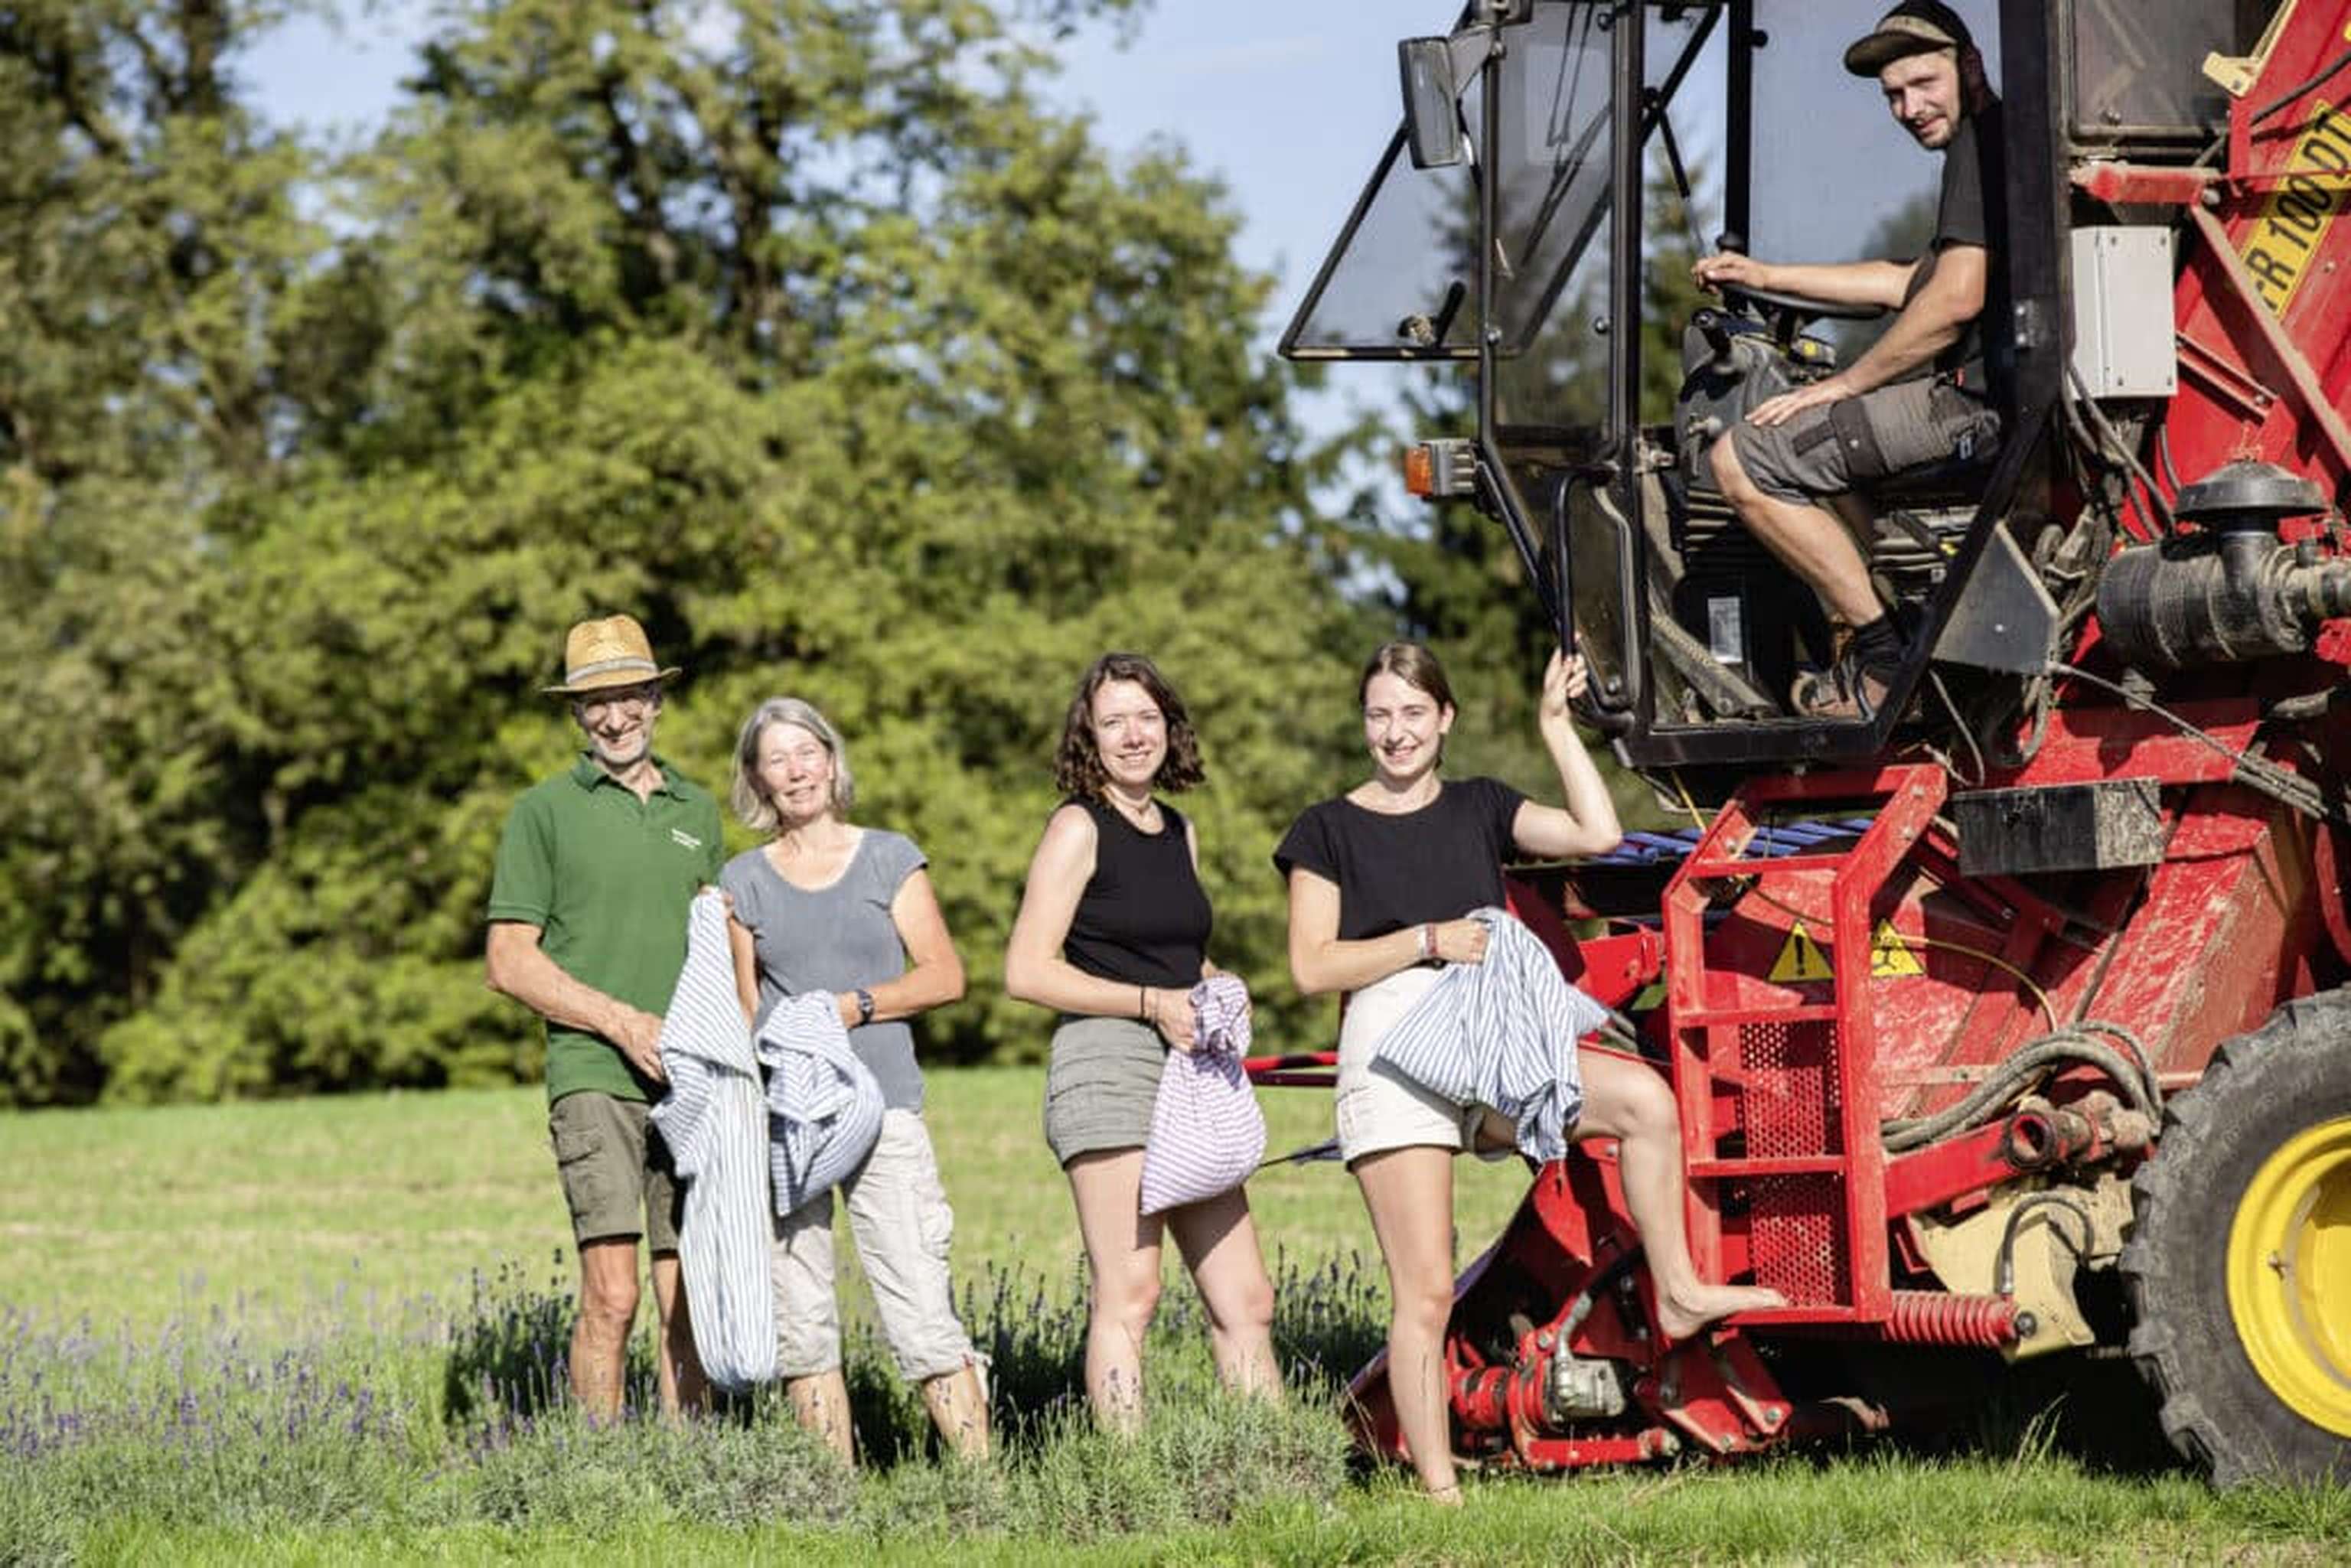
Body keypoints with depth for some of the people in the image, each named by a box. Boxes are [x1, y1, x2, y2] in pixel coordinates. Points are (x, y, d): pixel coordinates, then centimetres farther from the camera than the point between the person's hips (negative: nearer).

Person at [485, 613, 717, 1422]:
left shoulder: (698, 811, 16)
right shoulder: (545, 810, 3)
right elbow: (510, 961, -1)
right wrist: (622, 1022, -11)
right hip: (593, 1077, -4)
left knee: (688, 1299, 3)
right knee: (612, 1291, -15)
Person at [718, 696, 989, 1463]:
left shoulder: (890, 858, 8)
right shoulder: (744, 881, 12)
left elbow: (944, 975, 4)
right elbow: (743, 1005, 13)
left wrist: (853, 1006, -9)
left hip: (882, 1105, -2)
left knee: (922, 1310, -10)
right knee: (800, 1319, 1)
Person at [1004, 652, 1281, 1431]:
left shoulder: (1179, 832, 18)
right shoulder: (1080, 827, -3)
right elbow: (1027, 970, -10)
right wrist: (1151, 1002, -15)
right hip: (1109, 1059, -7)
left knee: (1245, 1301, 4)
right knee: (1127, 1297, -11)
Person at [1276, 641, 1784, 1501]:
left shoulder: (1478, 808, 13)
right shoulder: (1328, 831, 4)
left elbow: (1596, 833, 0)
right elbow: (1310, 966, -4)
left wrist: (1557, 726, 2)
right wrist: (1429, 939, -11)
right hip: (1392, 1052, -3)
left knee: (1642, 1097, -23)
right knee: (1424, 1294, -7)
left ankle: (1677, 1293, -10)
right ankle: (1437, 1488, -3)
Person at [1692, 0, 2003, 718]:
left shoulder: (1980, 144, -12)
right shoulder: (1986, 143, 22)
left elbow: (1955, 301, -20)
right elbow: (1909, 283, 32)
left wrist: (1843, 385, -10)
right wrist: (1766, 276, 34)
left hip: (1977, 399, -11)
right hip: (1979, 390, 11)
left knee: (1744, 461, -9)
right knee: (1806, 432, 33)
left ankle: (1886, 658, -8)